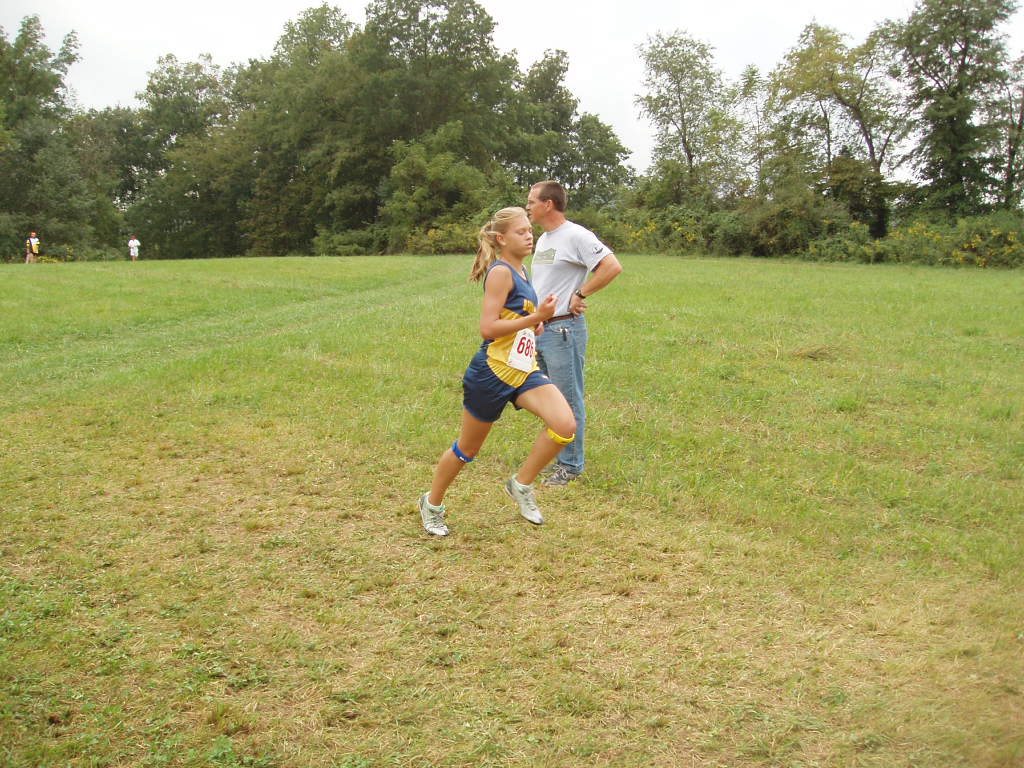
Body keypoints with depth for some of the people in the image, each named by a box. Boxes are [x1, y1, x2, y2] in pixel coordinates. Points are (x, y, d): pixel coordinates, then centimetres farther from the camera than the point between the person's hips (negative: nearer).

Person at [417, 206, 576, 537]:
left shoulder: (520, 272, 11)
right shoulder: (501, 272, -15)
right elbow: (487, 327, -23)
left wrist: (534, 326, 10)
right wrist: (536, 318, -25)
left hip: (524, 370, 7)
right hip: (492, 372, -7)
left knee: (565, 426, -15)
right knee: (468, 448, 8)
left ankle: (521, 484, 5)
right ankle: (432, 503, 32)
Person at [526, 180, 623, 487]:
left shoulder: (576, 236, -13)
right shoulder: (542, 240, 16)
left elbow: (612, 267, -21)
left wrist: (579, 295, -18)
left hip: (564, 330, -10)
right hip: (539, 329, 10)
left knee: (568, 401, -1)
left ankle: (571, 465, 9)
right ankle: (553, 457, 28)